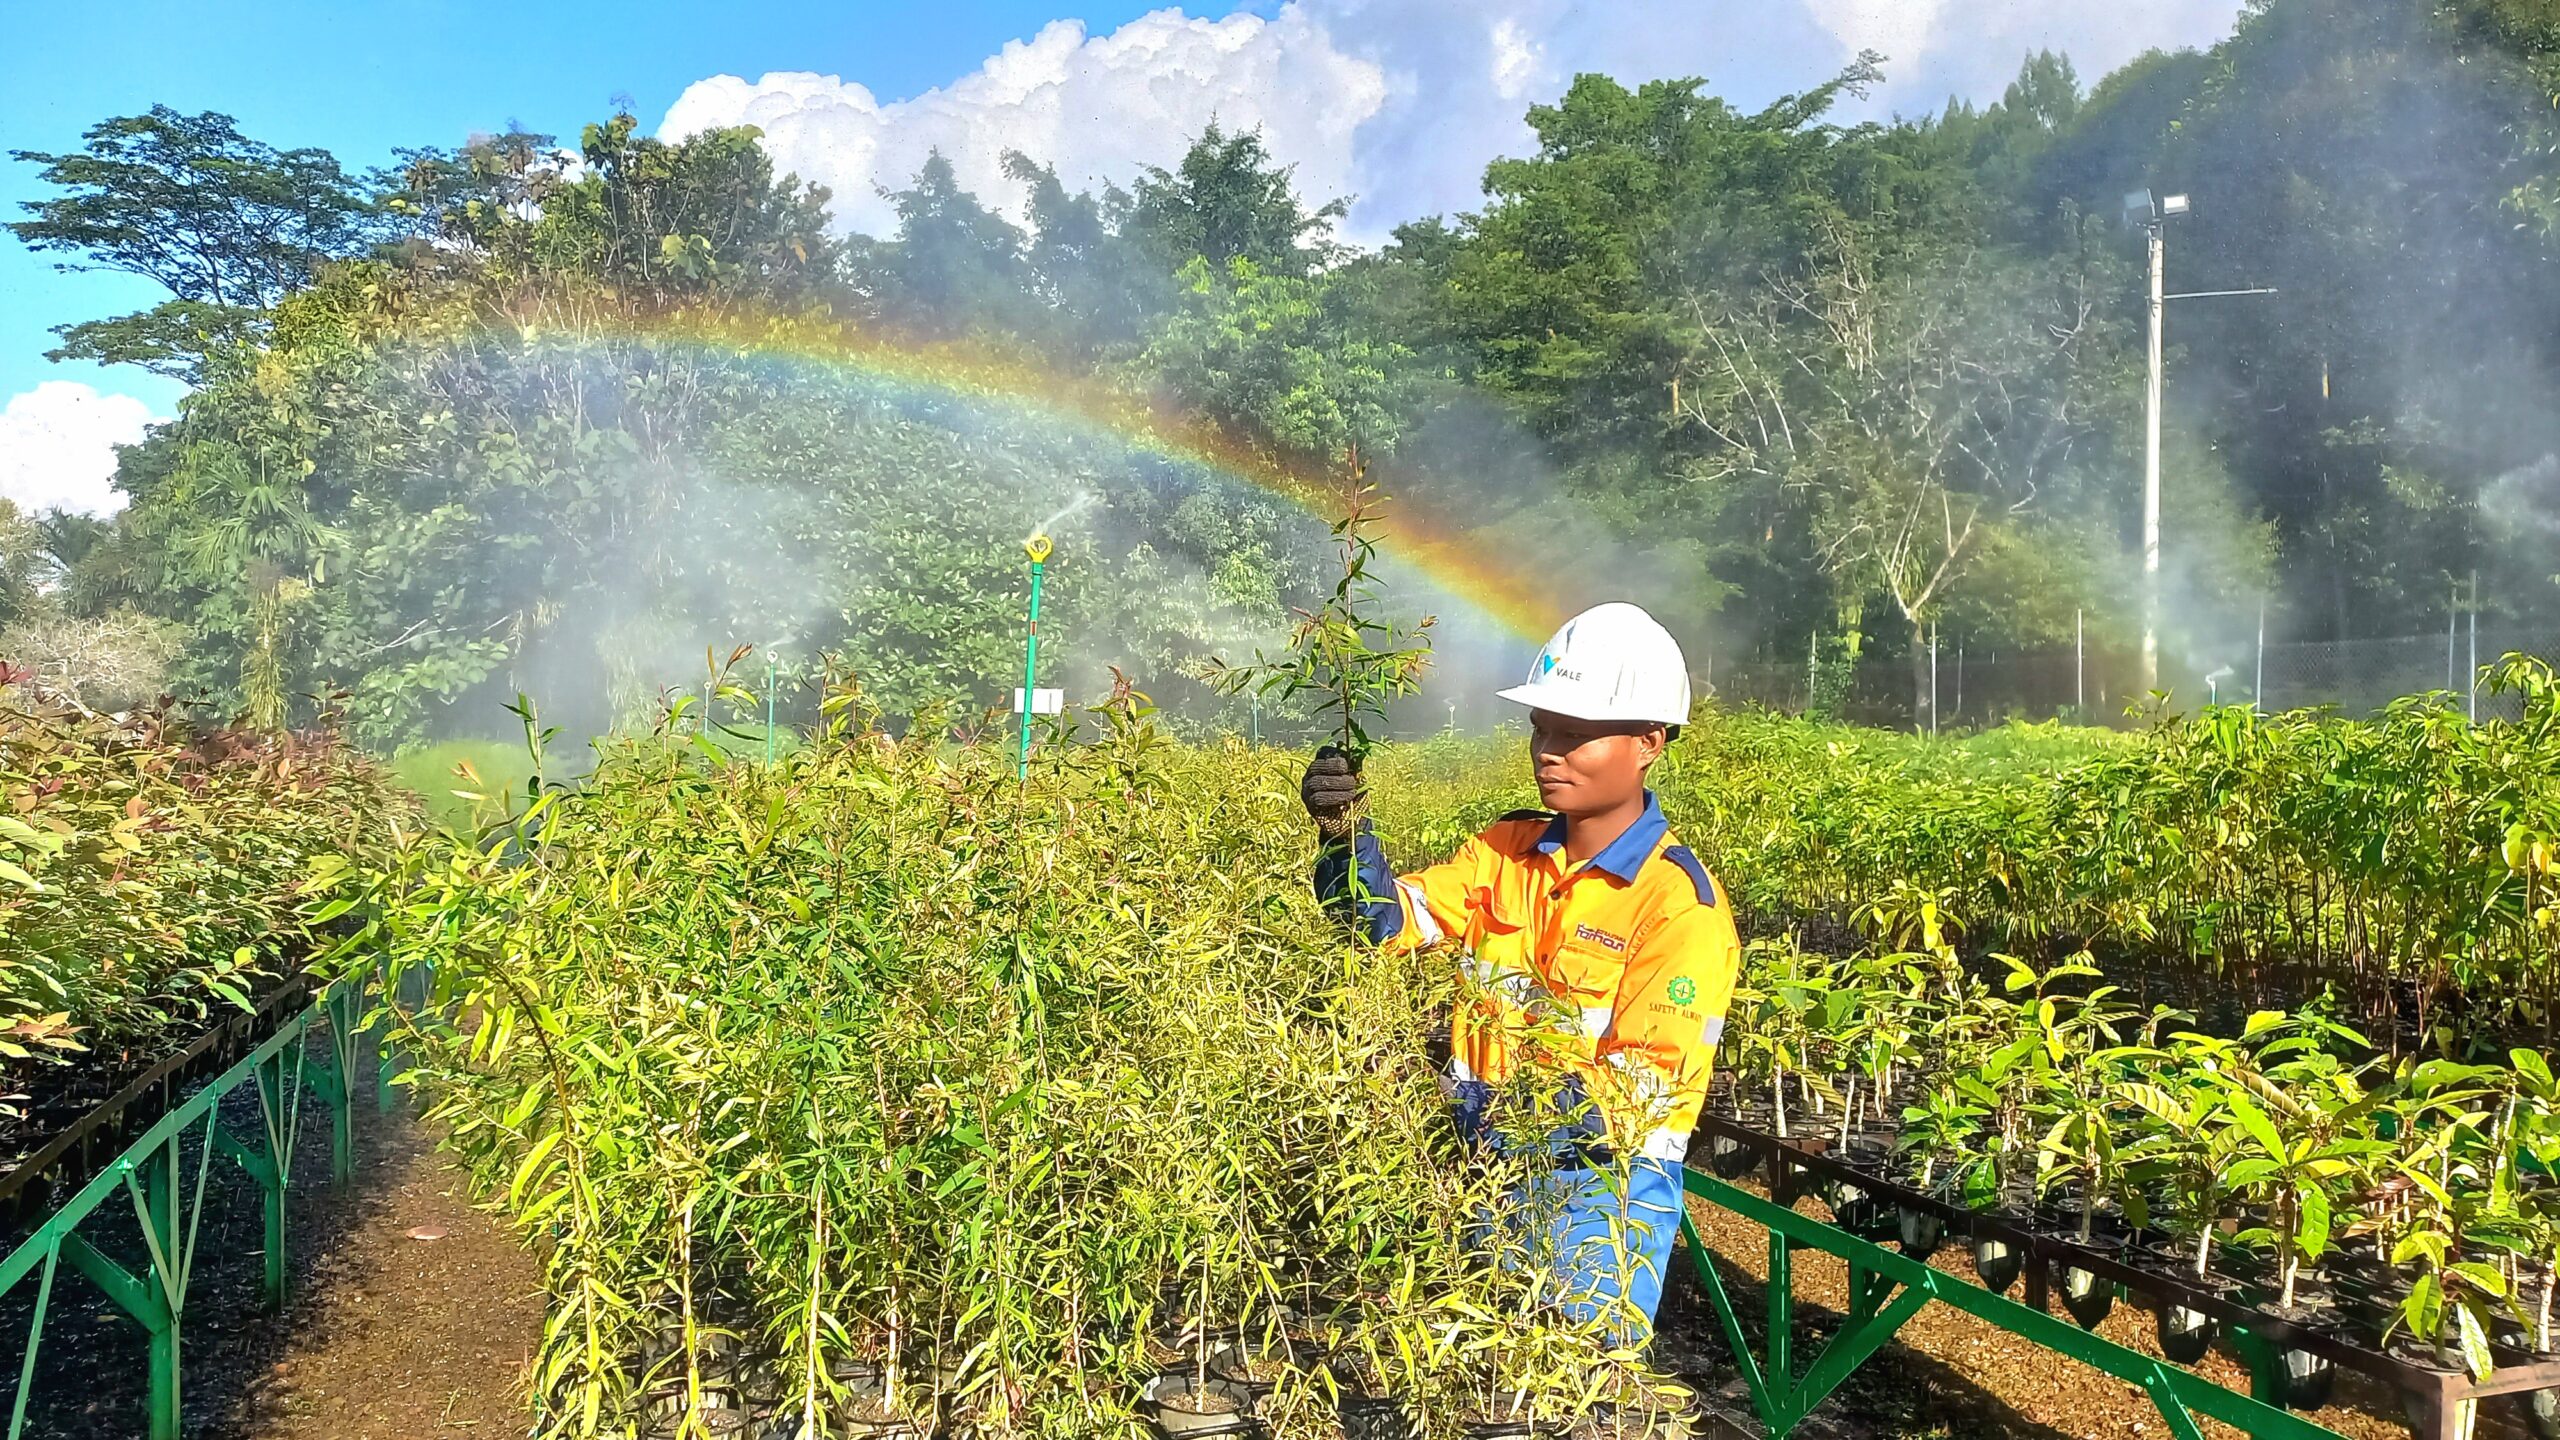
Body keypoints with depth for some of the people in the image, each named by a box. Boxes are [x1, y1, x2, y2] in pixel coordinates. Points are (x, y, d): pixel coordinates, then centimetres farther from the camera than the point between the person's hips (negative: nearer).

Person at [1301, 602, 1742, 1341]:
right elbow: (1393, 917, -5)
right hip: (1483, 1164, 5)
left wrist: (1483, 1109, -31)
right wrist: (1345, 830, -25)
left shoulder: (1678, 900, -15)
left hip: (1603, 1178, -5)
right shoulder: (1505, 850, 4)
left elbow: (1643, 1091, -20)